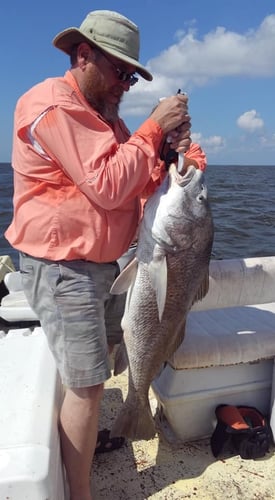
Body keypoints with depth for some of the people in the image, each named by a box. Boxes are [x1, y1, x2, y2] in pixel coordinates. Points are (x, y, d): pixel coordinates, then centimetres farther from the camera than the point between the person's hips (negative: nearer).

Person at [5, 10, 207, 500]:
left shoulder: (105, 114, 17)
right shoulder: (52, 105, -14)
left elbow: (137, 183, 10)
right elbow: (107, 186, -24)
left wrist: (169, 147, -8)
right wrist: (153, 127, -15)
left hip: (99, 262, 10)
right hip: (61, 266, -10)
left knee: (100, 351, 23)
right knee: (87, 382, -5)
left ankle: (84, 436, 46)